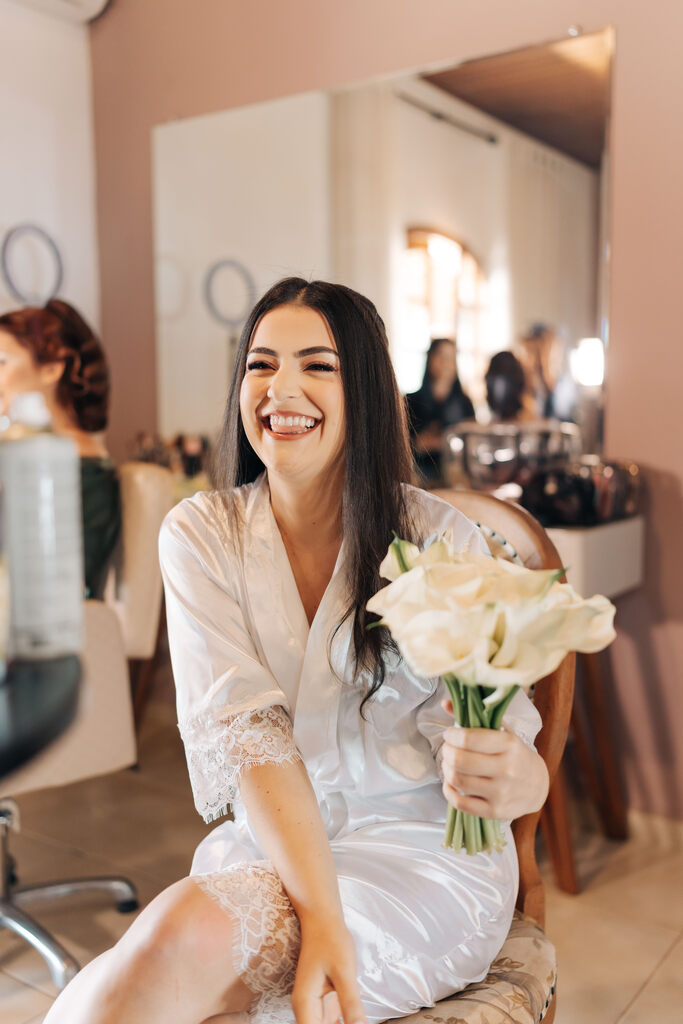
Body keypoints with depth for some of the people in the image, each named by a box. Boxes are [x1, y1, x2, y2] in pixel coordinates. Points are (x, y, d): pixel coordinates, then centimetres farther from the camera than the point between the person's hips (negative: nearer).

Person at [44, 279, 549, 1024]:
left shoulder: (439, 540, -7)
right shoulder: (200, 534, -3)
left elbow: (494, 734, -8)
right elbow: (242, 727, -14)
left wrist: (511, 780, -33)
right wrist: (319, 913, -26)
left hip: (425, 858, -1)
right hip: (265, 850, 2)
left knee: (190, 931, -28)